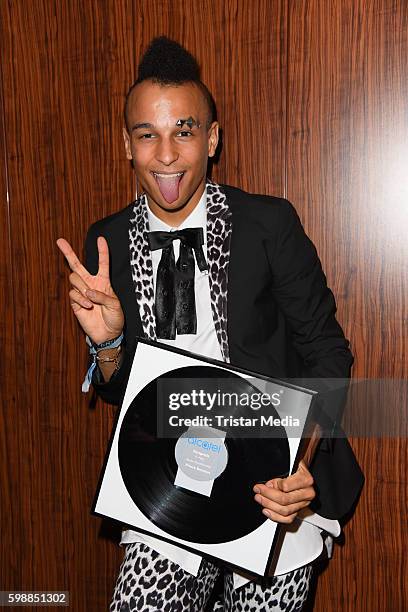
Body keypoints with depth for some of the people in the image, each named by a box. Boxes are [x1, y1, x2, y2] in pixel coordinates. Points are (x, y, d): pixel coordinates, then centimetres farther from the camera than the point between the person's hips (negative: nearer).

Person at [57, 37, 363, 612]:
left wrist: (306, 461, -20)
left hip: (276, 491, -2)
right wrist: (108, 342, -17)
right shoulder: (107, 242, -2)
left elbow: (327, 351, -5)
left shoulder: (270, 224, -12)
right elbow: (117, 390, 6)